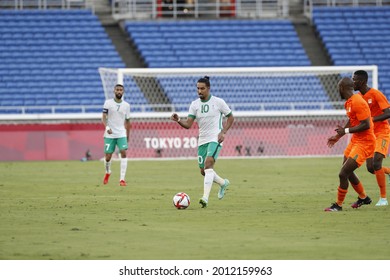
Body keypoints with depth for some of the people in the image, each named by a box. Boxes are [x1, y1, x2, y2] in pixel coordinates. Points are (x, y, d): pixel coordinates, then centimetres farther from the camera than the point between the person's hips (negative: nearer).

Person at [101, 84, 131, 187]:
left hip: (121, 134, 1)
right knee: (108, 157, 1)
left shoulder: (126, 105, 6)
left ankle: (122, 179, -16)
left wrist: (127, 137, 15)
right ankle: (107, 172, 34)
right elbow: (104, 117, -8)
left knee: (123, 153, -18)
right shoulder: (108, 103, -1)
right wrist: (107, 127, -27)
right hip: (110, 134, -1)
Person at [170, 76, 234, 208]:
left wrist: (223, 132, -8)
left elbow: (230, 118, 5)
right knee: (204, 171, 10)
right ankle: (223, 183, 40)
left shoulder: (218, 102, -5)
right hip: (202, 141, 5)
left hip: (215, 139, -5)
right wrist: (178, 120, -23)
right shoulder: (194, 104, 4)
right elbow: (188, 124, -2)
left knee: (208, 164, -26)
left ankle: (205, 198, -33)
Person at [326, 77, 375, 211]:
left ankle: (338, 205, 1)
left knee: (343, 174, -12)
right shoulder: (349, 102, 8)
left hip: (364, 143, -10)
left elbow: (366, 125, -27)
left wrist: (346, 131, -21)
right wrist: (338, 136, 23)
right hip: (355, 140, 10)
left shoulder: (357, 102, -23)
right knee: (348, 172, 20)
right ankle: (363, 198, 39)